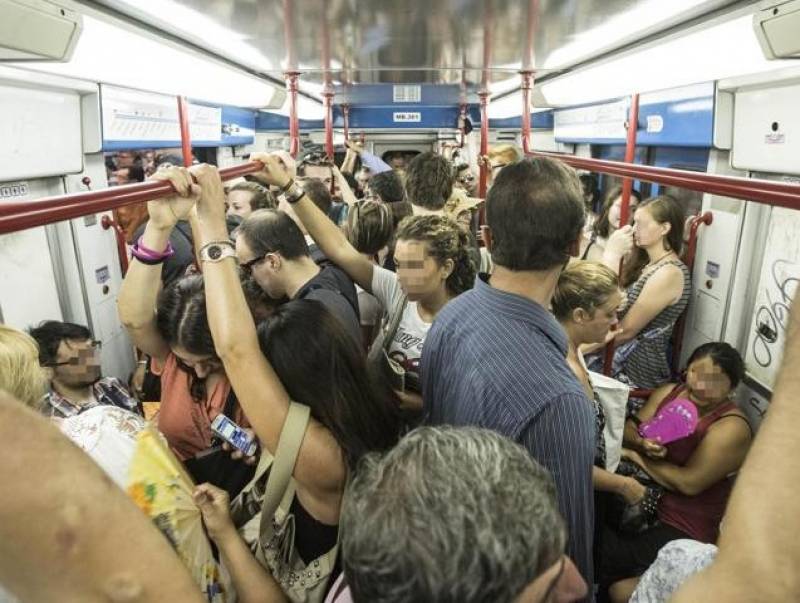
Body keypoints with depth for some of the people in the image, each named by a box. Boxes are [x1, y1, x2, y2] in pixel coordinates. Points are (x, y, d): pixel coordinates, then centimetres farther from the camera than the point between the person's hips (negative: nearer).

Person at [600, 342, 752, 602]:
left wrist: (638, 456, -12)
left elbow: (689, 482, -22)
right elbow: (628, 430, 6)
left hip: (681, 530, -6)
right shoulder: (668, 392, 3)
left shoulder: (731, 428, -16)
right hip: (640, 492, 7)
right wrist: (642, 442, -18)